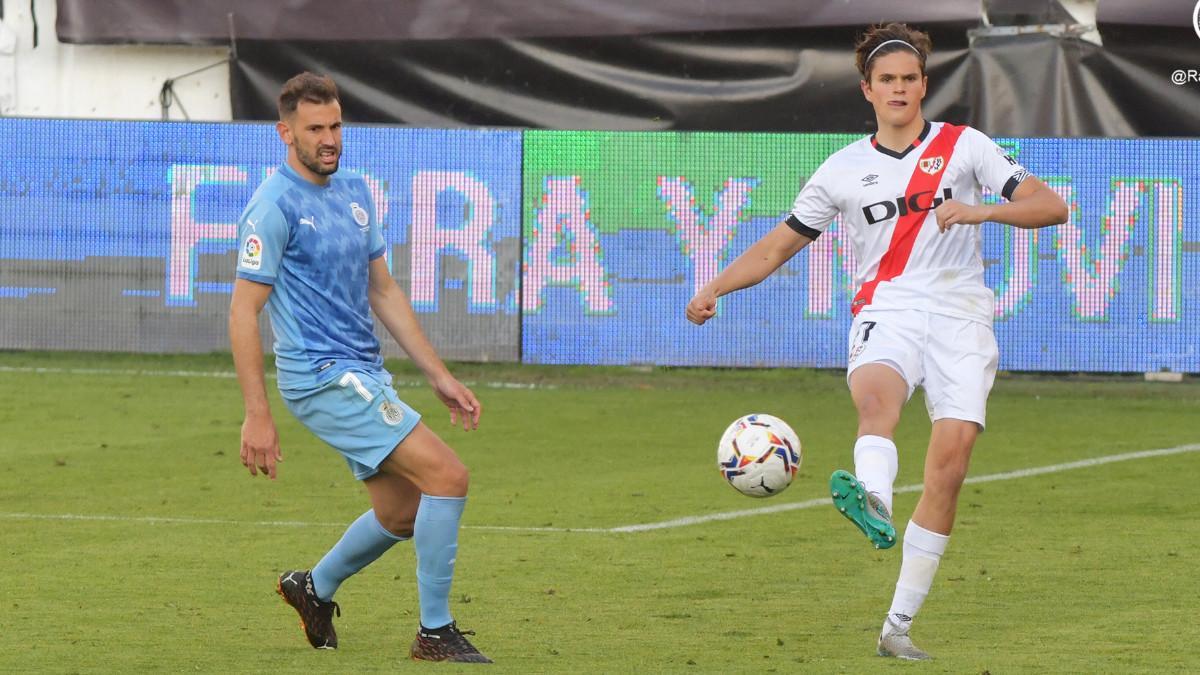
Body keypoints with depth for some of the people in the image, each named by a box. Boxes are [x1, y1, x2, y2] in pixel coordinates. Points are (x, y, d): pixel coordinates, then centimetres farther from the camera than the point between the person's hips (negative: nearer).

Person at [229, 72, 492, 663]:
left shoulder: (355, 192, 12)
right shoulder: (274, 205, -13)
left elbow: (382, 291, 19)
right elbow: (243, 312, -14)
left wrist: (439, 376, 15)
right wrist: (256, 415, -19)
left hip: (364, 376, 9)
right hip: (323, 376, -9)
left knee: (402, 514, 13)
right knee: (447, 476, -15)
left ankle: (315, 588, 37)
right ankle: (435, 633, -6)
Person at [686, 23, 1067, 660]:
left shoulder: (964, 146, 9)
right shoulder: (843, 170, 13)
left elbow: (1050, 206, 3)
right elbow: (779, 245, 19)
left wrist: (983, 210, -15)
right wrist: (714, 288, 4)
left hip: (959, 314, 0)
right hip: (885, 311, 0)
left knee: (952, 452, -15)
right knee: (874, 391, -35)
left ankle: (898, 625, -9)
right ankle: (872, 500, -70)